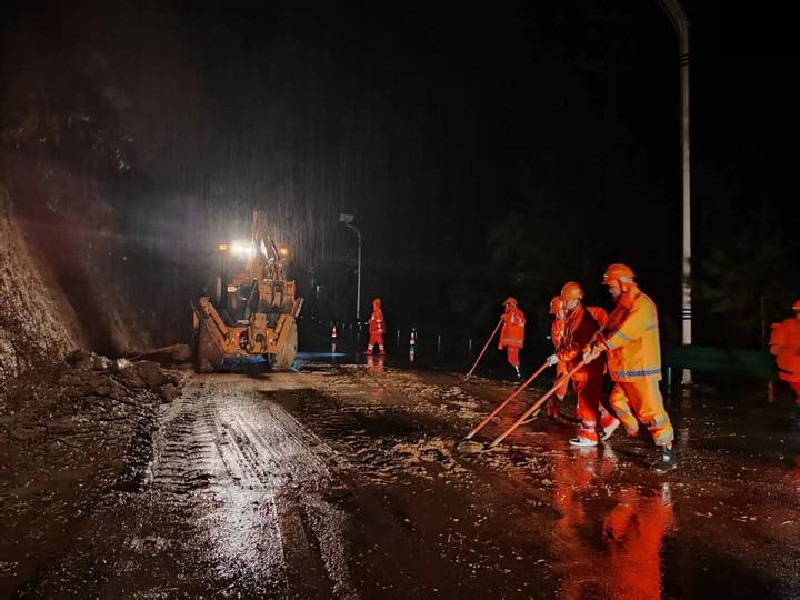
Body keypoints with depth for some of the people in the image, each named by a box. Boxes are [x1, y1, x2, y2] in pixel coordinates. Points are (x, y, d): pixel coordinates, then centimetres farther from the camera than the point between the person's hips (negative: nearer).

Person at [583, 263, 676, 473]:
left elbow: (625, 331, -26)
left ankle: (667, 454, -4)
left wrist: (601, 345, -20)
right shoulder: (622, 306, 16)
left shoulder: (642, 304, -16)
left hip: (642, 369, -10)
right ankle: (633, 432, 38)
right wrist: (594, 347, -4)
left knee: (650, 410, -9)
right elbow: (608, 330, 12)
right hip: (624, 369, 10)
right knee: (618, 401, 19)